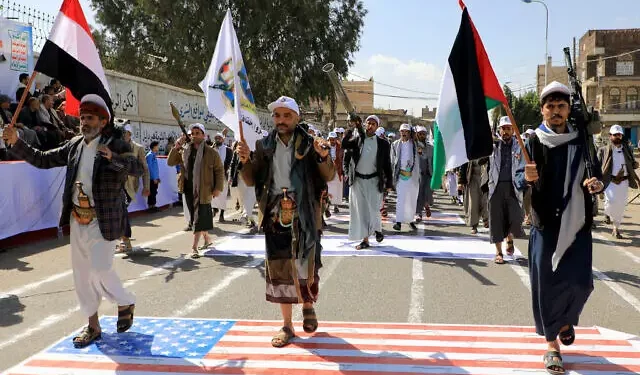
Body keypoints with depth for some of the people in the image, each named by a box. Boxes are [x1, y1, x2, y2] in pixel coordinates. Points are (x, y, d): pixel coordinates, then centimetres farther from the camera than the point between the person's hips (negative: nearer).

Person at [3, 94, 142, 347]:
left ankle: (125, 303, 21)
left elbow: (138, 168, -23)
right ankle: (93, 326, 25)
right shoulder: (74, 145, 8)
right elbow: (42, 160, 13)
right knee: (82, 273, 11)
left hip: (103, 221, -6)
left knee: (100, 270, -10)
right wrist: (16, 143, 2)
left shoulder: (116, 146, -9)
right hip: (77, 220, 6)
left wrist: (112, 157, -38)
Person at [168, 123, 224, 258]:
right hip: (188, 190, 5)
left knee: (199, 218, -7)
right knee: (194, 217, 15)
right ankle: (207, 239, 34)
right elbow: (170, 162, 7)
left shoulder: (211, 152, -3)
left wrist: (218, 188, -9)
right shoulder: (184, 151, 8)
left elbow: (219, 170, -1)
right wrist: (176, 148, -5)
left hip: (203, 191, -5)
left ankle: (194, 247, -5)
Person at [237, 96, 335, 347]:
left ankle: (308, 305, 33)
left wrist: (323, 157, -23)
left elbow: (329, 177, -4)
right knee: (279, 270, 7)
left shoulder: (309, 144, 0)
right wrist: (245, 161, -10)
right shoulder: (264, 145, 7)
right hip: (275, 216, 2)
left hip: (304, 216, -2)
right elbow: (251, 181, 8)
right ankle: (287, 326, 20)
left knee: (306, 265, 1)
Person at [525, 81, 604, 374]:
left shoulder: (582, 141, 4)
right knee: (546, 282, 1)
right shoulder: (535, 143, -2)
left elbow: (597, 177, 9)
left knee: (580, 282, 2)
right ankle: (552, 343, 16)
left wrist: (597, 184, -14)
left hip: (577, 223, 2)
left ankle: (565, 320, 34)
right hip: (545, 224, -2)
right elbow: (521, 183, -6)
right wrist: (528, 178, -30)